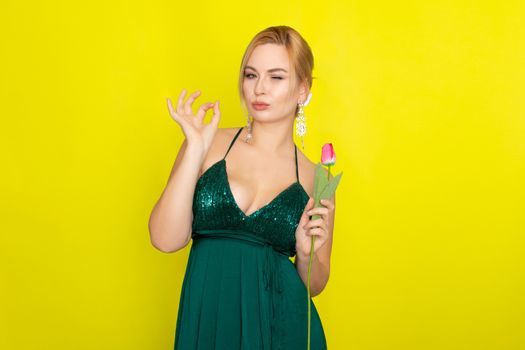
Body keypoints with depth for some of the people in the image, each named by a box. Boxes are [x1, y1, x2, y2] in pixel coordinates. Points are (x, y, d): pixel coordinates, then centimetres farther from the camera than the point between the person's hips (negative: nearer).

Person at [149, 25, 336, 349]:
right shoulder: (209, 144, -1)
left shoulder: (315, 179, 1)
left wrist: (306, 252, -12)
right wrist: (196, 150, -13)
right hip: (205, 321, 0)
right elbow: (166, 239, -10)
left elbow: (314, 284, 9)